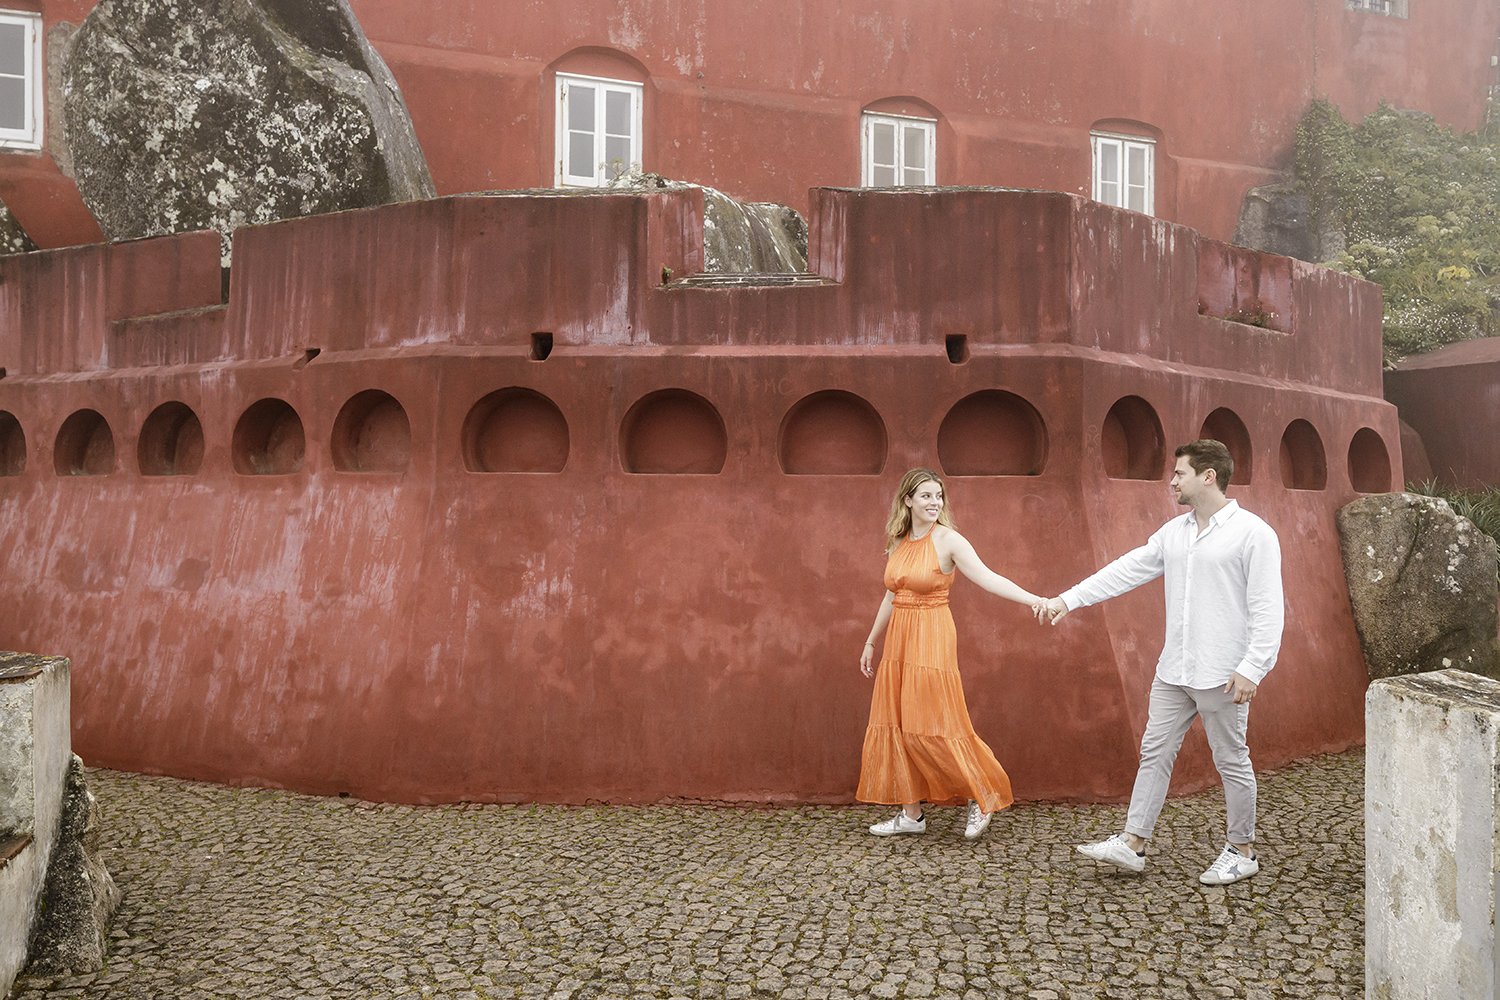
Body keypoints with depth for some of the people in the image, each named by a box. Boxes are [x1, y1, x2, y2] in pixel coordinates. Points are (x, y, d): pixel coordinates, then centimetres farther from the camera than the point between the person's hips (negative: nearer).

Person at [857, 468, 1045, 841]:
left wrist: (1032, 599, -36)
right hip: (898, 641, 7)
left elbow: (986, 577, -21)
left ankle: (981, 799, 14)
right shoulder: (898, 543, 10)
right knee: (897, 726, 8)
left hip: (931, 641, -7)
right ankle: (911, 814, 18)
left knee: (932, 727, -5)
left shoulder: (948, 540, -9)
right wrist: (871, 642, 23)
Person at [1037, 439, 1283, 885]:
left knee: (1232, 762, 6)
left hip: (1222, 676, -7)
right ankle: (1133, 843, 15)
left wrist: (1252, 669, -21)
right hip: (1173, 671, 7)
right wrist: (1067, 599, 8)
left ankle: (1242, 851, 22)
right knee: (1155, 752, 9)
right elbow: (1127, 570, 12)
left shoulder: (1253, 533, -11)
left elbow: (1267, 609, -15)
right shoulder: (1174, 531, 10)